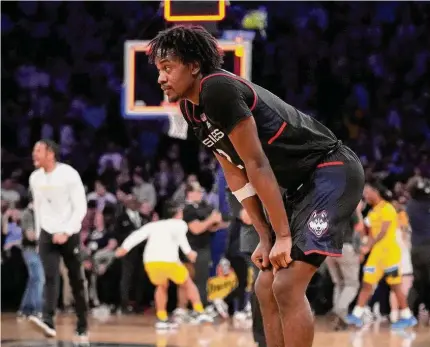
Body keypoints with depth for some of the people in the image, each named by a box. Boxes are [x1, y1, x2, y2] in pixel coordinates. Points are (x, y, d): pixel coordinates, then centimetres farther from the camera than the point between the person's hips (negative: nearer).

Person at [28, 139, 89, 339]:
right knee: (50, 277, -14)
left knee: (76, 280, 4)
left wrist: (66, 232, -20)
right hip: (47, 233, 3)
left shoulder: (69, 174, -12)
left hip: (69, 234, -3)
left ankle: (82, 326, 14)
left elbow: (80, 208, -12)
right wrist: (39, 234, 14)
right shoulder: (35, 178, 5)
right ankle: (48, 321, -29)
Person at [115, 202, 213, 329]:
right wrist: (188, 252, -13)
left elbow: (138, 235, 12)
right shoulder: (180, 224, 18)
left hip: (150, 261, 4)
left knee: (161, 286, 30)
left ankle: (162, 318, 20)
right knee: (188, 283, 21)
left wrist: (124, 248, 6)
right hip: (168, 260, -3)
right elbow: (179, 234, -7)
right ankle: (199, 312, 10)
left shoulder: (154, 225, 29)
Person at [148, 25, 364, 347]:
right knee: (266, 288, 8)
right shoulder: (191, 109, 7)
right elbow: (237, 175, 10)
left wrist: (283, 236, -18)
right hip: (299, 185, 10)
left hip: (332, 172, -10)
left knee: (287, 287, -18)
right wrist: (266, 237, 4)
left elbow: (257, 165, -21)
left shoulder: (217, 89, -21)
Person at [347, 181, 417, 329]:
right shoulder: (373, 211, 16)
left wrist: (368, 246, -24)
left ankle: (407, 317, 4)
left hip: (389, 251, -9)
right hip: (376, 253, 9)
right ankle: (356, 316, 0)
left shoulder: (387, 209, -11)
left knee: (395, 286, -4)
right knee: (367, 284, 2)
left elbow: (383, 232, -20)